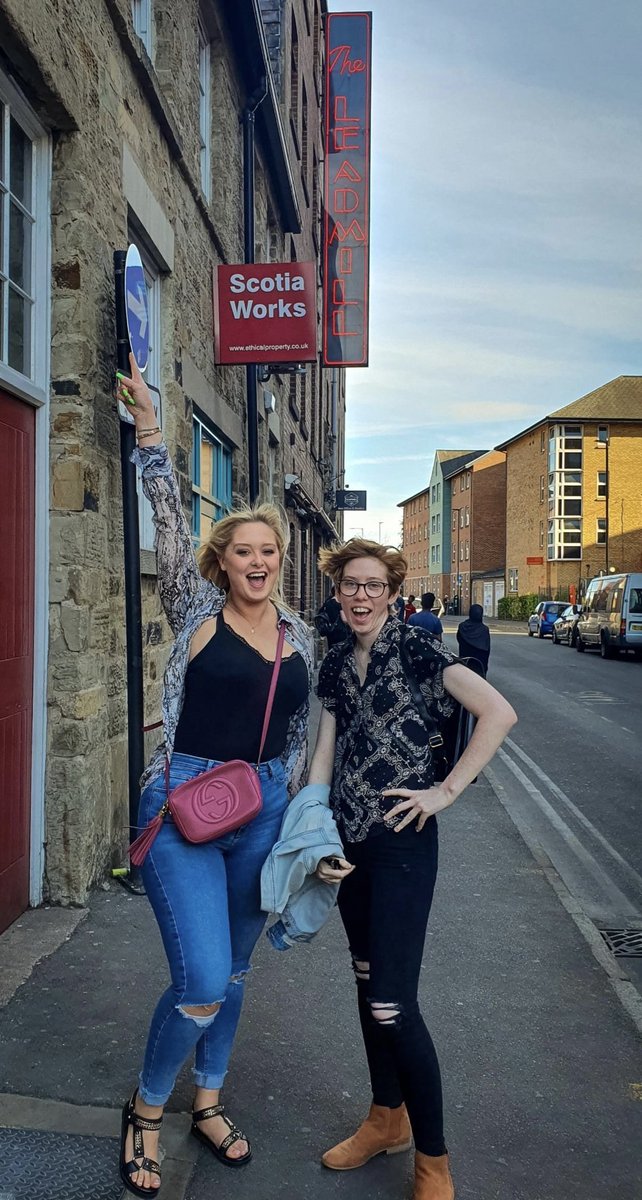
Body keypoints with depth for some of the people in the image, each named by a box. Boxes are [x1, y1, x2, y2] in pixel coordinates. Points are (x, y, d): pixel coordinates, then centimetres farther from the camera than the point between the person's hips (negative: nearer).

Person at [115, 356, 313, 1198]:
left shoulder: (299, 637, 7)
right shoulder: (197, 609, -4)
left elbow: (298, 732, 14)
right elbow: (169, 520, -13)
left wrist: (293, 806, 12)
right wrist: (149, 429, -19)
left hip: (263, 812, 5)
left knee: (233, 972, 18)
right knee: (202, 981, -9)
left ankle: (207, 1101, 42)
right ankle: (147, 1108, 21)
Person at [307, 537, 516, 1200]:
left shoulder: (414, 647, -11)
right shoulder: (335, 662, 9)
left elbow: (499, 712, -21)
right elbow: (325, 751, 9)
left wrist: (446, 790, -18)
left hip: (403, 841, -7)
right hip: (351, 840, 7)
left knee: (392, 1002, -6)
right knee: (366, 981, 18)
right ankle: (387, 1118, 39)